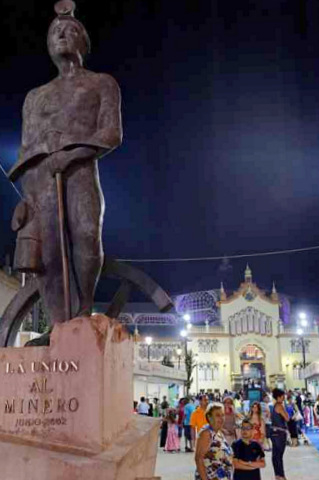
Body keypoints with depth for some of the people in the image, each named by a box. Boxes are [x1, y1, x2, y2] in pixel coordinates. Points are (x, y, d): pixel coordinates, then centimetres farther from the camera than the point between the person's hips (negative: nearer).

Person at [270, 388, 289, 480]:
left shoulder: (275, 406, 13)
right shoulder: (280, 406, -14)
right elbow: (287, 418, -12)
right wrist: (284, 407, -5)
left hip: (275, 432, 9)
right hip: (280, 432, -9)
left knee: (275, 454, 11)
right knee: (279, 455, -6)